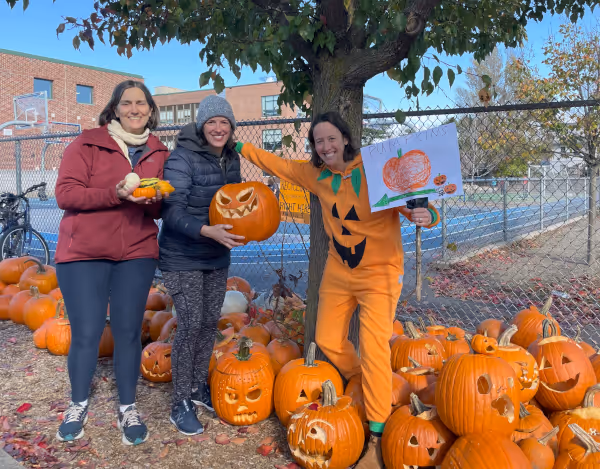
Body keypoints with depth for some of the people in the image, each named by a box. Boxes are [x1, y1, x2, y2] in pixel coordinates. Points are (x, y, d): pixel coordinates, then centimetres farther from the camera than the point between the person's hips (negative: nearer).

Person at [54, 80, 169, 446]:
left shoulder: (158, 153, 9)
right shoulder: (88, 143, -1)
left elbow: (161, 209, 13)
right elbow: (65, 193, -10)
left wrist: (154, 200, -11)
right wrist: (115, 194, -23)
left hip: (137, 254, 3)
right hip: (84, 254, -2)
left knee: (129, 332, 6)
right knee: (86, 333, 2)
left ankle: (128, 409, 23)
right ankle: (78, 406, 26)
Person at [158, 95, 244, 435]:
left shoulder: (232, 158, 2)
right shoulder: (183, 158, -19)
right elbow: (173, 211, -25)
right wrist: (207, 231, -39)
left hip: (217, 257, 7)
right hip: (182, 258, -6)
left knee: (211, 322, 12)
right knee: (191, 324, -8)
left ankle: (198, 387, 31)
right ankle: (181, 404, 9)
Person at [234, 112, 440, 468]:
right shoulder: (317, 175, -2)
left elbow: (416, 204, -20)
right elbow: (279, 164, 12)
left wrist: (426, 215, -42)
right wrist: (241, 148, 13)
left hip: (379, 274, -6)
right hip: (338, 274, 6)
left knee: (374, 347, -12)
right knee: (328, 341, 12)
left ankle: (376, 440, 1)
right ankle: (363, 388, 41)